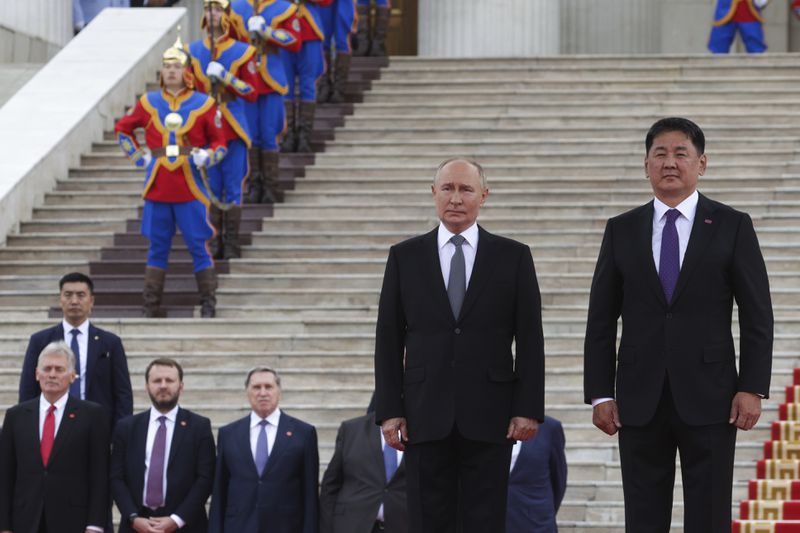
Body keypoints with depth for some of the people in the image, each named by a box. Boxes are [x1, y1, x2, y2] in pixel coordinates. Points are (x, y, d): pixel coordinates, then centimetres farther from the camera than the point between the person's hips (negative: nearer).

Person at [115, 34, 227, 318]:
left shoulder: (203, 104, 1)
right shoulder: (148, 102, 6)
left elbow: (220, 142, 7)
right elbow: (122, 128, 20)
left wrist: (205, 157, -11)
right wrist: (138, 156, 9)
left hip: (190, 187, -2)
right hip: (157, 186, 2)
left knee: (199, 245, 0)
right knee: (157, 246, 8)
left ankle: (208, 303, 6)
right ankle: (151, 305, 12)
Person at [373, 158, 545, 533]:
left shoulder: (513, 257, 5)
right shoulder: (405, 257, 7)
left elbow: (530, 339, 3)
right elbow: (388, 340, 6)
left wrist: (529, 408, -4)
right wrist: (389, 410, -1)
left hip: (489, 416, -1)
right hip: (425, 414, 1)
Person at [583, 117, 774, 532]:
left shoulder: (732, 227, 2)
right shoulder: (621, 231, 8)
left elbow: (757, 316, 0)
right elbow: (601, 321, 8)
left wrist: (753, 388, -8)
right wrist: (599, 394, 1)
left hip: (708, 396, -2)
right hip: (640, 400, 2)